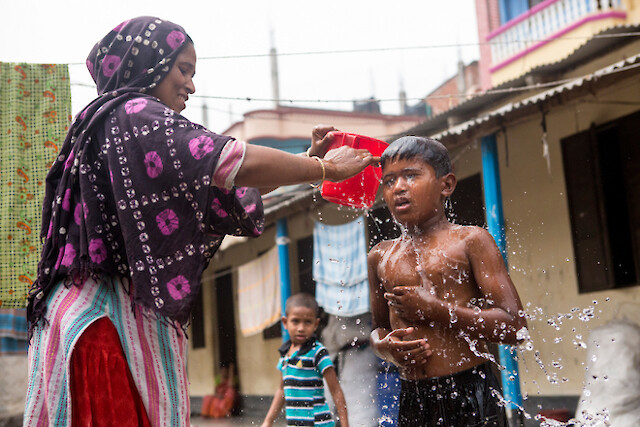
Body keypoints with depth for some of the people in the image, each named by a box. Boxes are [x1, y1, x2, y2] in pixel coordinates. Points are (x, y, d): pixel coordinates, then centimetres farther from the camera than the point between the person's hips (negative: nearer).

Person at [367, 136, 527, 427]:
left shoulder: (470, 240, -3)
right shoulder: (381, 257, 11)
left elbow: (514, 325, -10)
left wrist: (433, 309, -14)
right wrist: (384, 345, -2)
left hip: (470, 395, -4)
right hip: (412, 400, 4)